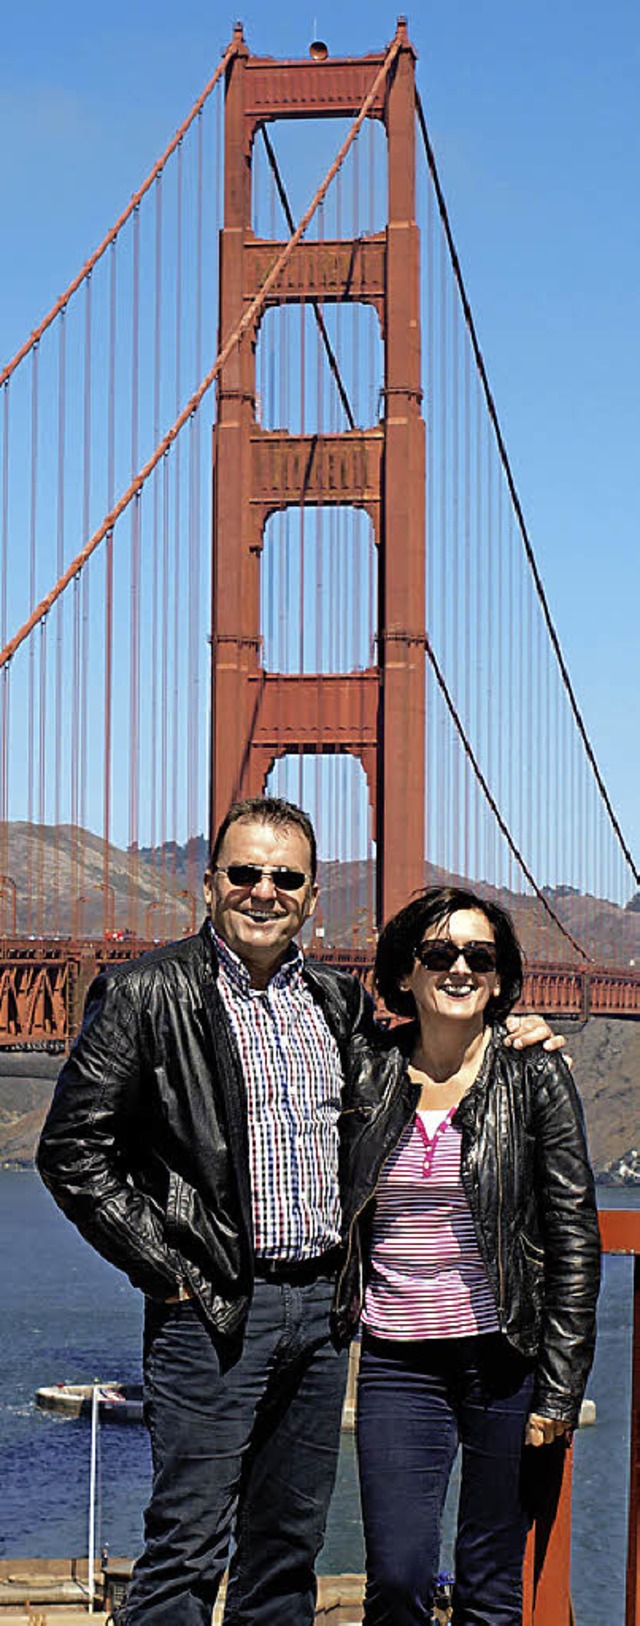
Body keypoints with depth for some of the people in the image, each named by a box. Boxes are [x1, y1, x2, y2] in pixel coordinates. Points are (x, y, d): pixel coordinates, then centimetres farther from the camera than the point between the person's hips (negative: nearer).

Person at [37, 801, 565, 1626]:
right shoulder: (146, 994, -6)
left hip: (323, 1304, 6)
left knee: (288, 1549, 13)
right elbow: (73, 1150, -7)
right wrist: (164, 1269, -10)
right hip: (212, 1309, -6)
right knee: (187, 1548, -5)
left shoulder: (337, 1002, 11)